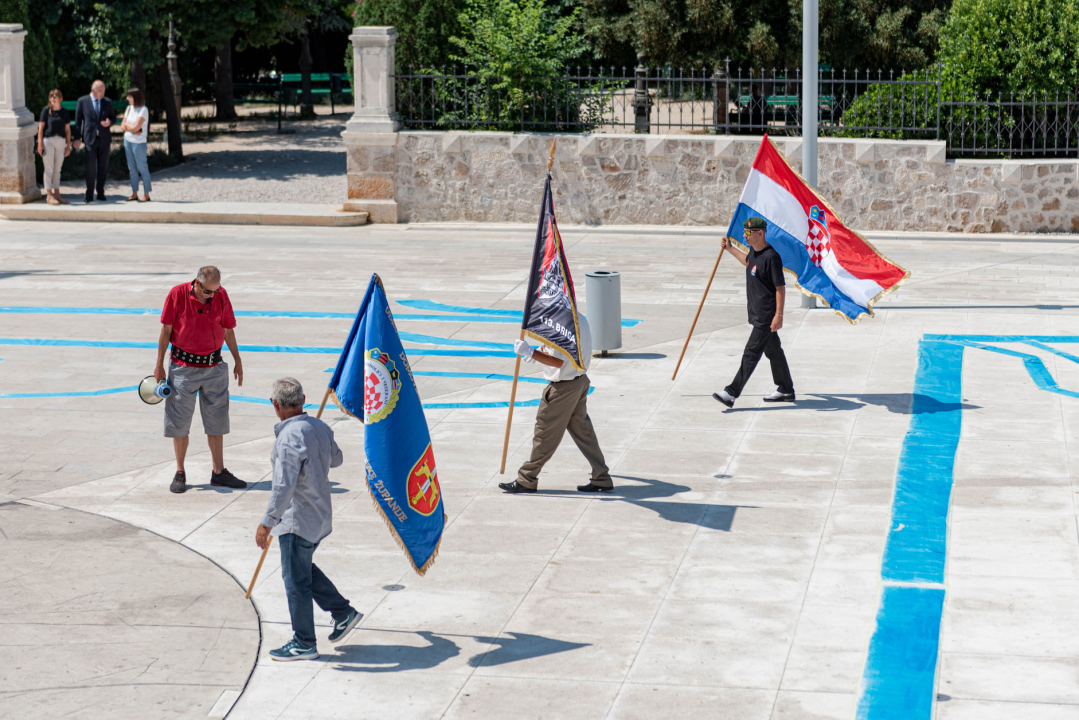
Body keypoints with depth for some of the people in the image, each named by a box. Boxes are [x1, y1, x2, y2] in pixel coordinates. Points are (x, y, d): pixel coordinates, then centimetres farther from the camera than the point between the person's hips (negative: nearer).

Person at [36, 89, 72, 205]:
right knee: (49, 169, -2)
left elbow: (67, 130, 11)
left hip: (61, 141, 3)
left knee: (57, 170, 9)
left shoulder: (65, 113, 7)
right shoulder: (46, 110, -1)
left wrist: (68, 146, 8)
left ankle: (57, 194, 15)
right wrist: (40, 143, -8)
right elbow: (41, 127, -2)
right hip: (48, 140, -3)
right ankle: (49, 195, 0)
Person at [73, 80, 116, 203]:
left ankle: (100, 193, 15)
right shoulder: (82, 101, 1)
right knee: (90, 167, -7)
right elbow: (78, 120, 2)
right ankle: (89, 195, 0)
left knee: (103, 167, 5)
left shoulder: (107, 102, 8)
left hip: (104, 138, 3)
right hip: (90, 139, -3)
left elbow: (113, 117, 16)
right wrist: (77, 138, -3)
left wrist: (109, 122, -9)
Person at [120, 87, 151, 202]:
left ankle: (146, 195, 0)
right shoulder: (129, 108, 10)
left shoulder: (143, 110, -11)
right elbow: (122, 126, 8)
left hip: (139, 142, -7)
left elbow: (135, 127, -18)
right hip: (127, 140, 7)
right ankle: (134, 194, 13)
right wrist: (132, 130, -9)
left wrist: (126, 125, -1)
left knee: (142, 168, -4)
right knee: (132, 168, 8)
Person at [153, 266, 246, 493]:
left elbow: (228, 329, 9)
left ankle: (219, 472, 14)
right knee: (179, 421, 3)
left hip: (214, 366, 3)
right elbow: (166, 330, -5)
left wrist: (237, 361, 15)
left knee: (217, 419, 7)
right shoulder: (178, 294, -12)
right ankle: (180, 473, 14)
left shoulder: (221, 296, -3)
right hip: (183, 366, -3)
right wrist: (159, 365, -3)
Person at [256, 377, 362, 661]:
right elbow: (336, 459, 21)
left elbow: (284, 486, -29)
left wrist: (267, 523, -23)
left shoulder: (289, 438, -25)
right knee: (304, 570, 25)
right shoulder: (320, 428, 2)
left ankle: (304, 644, 13)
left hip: (297, 521, -9)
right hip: (320, 517, 9)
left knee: (295, 579, 3)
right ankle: (343, 612, 26)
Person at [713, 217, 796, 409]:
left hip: (766, 316, -10)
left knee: (751, 352, -9)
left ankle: (732, 393, -12)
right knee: (773, 351, 17)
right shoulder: (754, 251, 8)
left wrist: (779, 315, -24)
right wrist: (731, 249, 34)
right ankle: (786, 390, 27)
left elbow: (780, 287, -21)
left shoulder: (771, 257, -21)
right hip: (757, 313, 10)